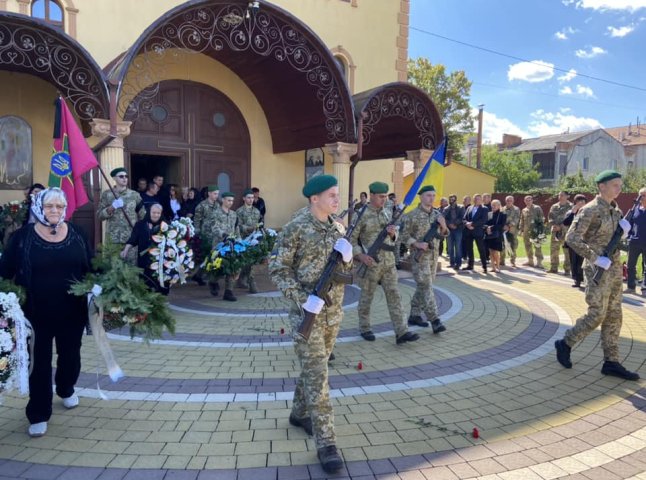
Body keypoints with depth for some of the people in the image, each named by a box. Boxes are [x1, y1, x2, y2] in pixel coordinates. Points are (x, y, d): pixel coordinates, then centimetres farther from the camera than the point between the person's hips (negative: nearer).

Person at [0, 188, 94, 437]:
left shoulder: (76, 234, 0)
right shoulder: (23, 236, -6)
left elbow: (92, 267, 4)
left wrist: (97, 289, -8)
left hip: (72, 311, 2)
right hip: (36, 312, -2)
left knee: (70, 354, 19)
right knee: (39, 361, 7)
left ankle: (66, 390, 47)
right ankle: (38, 415, 20)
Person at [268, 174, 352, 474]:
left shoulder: (339, 228, 7)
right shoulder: (296, 228, -12)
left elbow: (346, 272, 13)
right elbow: (277, 268, -12)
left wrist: (347, 259, -10)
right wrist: (301, 298, -21)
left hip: (334, 311, 6)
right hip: (307, 311, -6)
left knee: (314, 368, 19)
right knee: (317, 375, -5)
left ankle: (299, 413, 39)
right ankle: (326, 443, 1)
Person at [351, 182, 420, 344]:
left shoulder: (388, 213, 10)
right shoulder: (361, 214, -8)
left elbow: (394, 238, 16)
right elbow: (351, 239, -8)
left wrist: (392, 233, -7)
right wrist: (360, 255, -21)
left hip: (389, 262, 5)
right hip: (370, 263, -5)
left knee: (394, 296, 0)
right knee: (367, 297, 8)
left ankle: (401, 332, 0)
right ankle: (364, 328, 24)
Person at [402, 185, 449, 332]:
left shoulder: (437, 214, 8)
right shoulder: (412, 215, -9)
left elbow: (444, 234, 11)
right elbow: (404, 236, -9)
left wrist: (443, 225, -10)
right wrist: (417, 244, -23)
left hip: (433, 254, 7)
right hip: (419, 255, -6)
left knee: (422, 287, 12)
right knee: (426, 287, -10)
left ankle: (414, 315, 22)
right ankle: (435, 320, -10)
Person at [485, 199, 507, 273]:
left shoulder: (502, 215, 0)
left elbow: (502, 225, -10)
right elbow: (485, 223, 8)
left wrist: (492, 228, -17)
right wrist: (487, 228, -13)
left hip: (497, 236, -4)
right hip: (488, 236, 4)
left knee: (496, 253, -6)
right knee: (491, 252, 4)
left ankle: (498, 267, 7)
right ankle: (493, 267, 12)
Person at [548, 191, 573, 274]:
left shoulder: (570, 207, -1)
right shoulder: (554, 207, 13)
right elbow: (550, 217, 11)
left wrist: (560, 227, -15)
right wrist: (553, 225, -7)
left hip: (566, 232, -5)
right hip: (555, 231, 5)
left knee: (567, 251, -5)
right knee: (553, 250, 8)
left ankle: (567, 269, 0)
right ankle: (553, 268, 17)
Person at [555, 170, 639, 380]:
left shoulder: (615, 210, 11)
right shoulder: (591, 210, -13)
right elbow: (572, 238, -20)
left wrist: (624, 229, 1)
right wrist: (595, 258, -22)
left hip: (615, 268, 8)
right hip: (598, 270, -8)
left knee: (614, 316, 9)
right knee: (596, 315, -5)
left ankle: (611, 362, 16)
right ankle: (565, 344, 14)